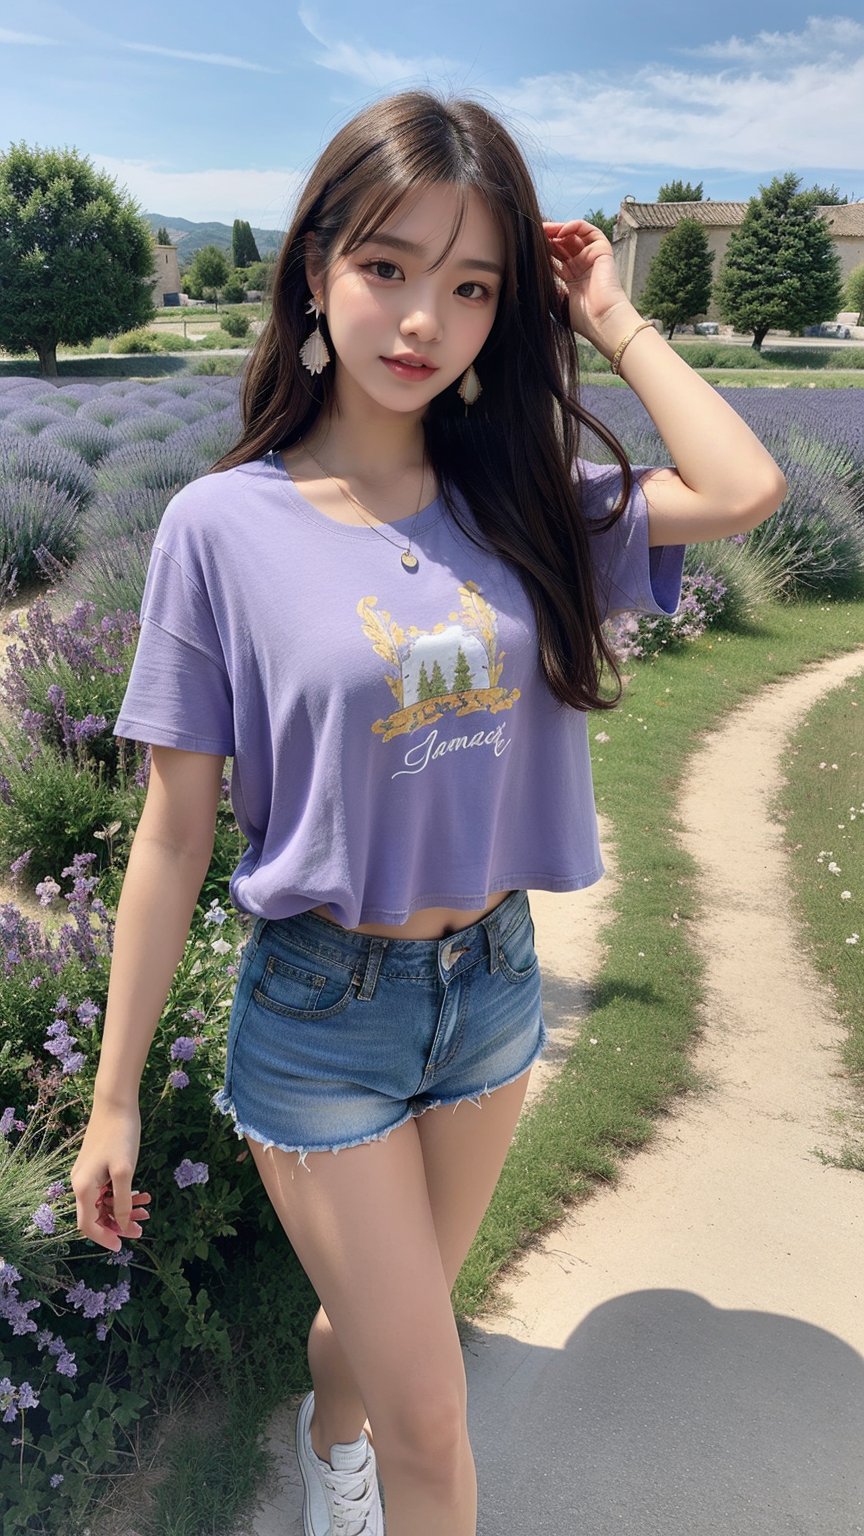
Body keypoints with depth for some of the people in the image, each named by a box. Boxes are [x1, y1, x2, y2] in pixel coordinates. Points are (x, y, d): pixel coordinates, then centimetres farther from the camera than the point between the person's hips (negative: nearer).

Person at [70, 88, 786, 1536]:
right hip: (321, 1006, -4)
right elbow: (173, 838, -9)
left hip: (495, 983, 4)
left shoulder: (522, 498, -2)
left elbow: (743, 489, -19)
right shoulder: (223, 524, -12)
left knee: (390, 1322, 27)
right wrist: (113, 1102, -5)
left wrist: (612, 319, -7)